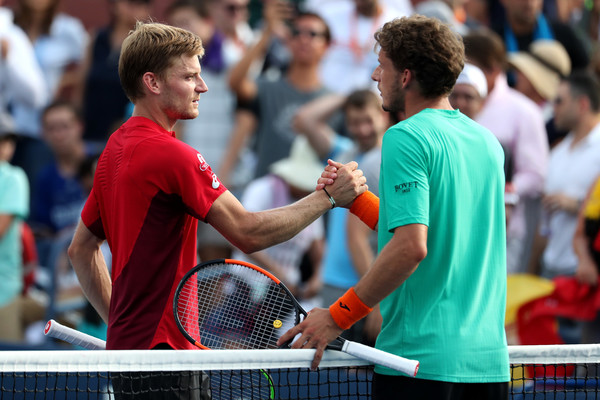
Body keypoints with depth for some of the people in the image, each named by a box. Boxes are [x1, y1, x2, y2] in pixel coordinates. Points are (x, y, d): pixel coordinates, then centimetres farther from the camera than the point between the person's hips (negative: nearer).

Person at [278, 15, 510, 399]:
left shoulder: (406, 138, -10)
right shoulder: (488, 141, 13)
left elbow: (411, 247, -20)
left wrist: (337, 317, -15)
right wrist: (357, 199, 20)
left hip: (422, 361, -7)